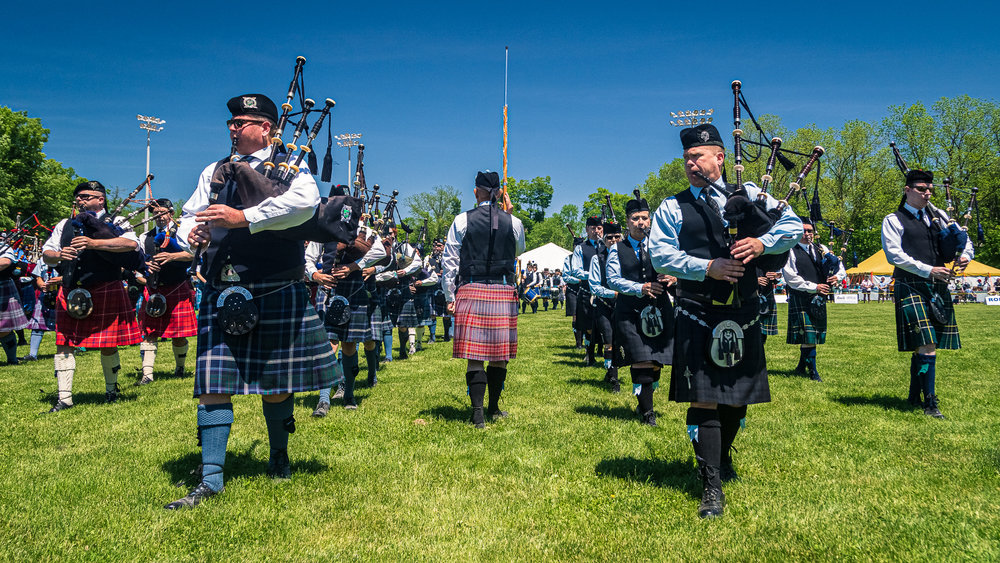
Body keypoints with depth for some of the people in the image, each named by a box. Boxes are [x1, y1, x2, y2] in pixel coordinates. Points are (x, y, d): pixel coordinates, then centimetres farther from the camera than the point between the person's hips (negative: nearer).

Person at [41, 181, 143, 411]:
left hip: (106, 293, -4)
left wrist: (93, 243, -24)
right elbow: (46, 253, 12)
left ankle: (111, 389, 27)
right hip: (70, 294, 4)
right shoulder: (65, 225, 16)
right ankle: (64, 398, 8)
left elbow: (132, 244, -18)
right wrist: (59, 255, -13)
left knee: (107, 345, 5)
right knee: (64, 345, 0)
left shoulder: (115, 222, 2)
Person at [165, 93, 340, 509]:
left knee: (275, 383, 8)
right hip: (222, 293, 4)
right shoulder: (214, 172, 19)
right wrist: (192, 233, -10)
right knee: (213, 384, -1)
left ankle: (279, 460, 29)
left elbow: (305, 202, -19)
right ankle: (211, 480, 6)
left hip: (276, 293, -4)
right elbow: (189, 216, 16)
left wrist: (243, 217, -24)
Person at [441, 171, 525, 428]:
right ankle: (494, 409, 21)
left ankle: (478, 413, -5)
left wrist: (450, 296, 8)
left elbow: (450, 261, 1)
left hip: (470, 291, -1)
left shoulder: (462, 221, 0)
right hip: (504, 292, 1)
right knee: (499, 355, 10)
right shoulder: (513, 222, 4)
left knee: (474, 355, 0)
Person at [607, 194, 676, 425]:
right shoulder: (617, 250, 6)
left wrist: (673, 278, -11)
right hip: (630, 312, -3)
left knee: (657, 362, 4)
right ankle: (646, 411, 2)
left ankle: (645, 403, 24)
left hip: (659, 310, 3)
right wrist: (641, 288, -16)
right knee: (641, 361, -11)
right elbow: (613, 280, -3)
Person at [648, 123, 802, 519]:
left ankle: (723, 455, 42)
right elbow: (660, 256, -6)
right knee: (703, 399, -6)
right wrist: (708, 267, -18)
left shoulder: (749, 194, 11)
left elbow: (793, 224, 5)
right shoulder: (672, 208, 5)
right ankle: (711, 485, 3)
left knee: (738, 397, 15)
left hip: (744, 315, 3)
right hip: (697, 316, -2)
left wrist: (763, 243, -15)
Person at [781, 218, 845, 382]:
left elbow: (840, 266, 16)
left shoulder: (821, 249, 15)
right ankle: (812, 371, -1)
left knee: (814, 335, 9)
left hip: (819, 299, 6)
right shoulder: (790, 251, -3)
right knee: (807, 334, -9)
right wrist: (814, 287, -15)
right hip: (800, 299, -6)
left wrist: (836, 276, -7)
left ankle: (801, 366, 23)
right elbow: (791, 278, -11)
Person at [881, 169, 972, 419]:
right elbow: (894, 255, -10)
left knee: (923, 346, 9)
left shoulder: (938, 216, 16)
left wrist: (965, 255, -2)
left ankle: (914, 396, 22)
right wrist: (928, 270, -17)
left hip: (938, 288, 6)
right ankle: (930, 403, -7)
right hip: (911, 288, -5)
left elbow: (964, 239, 21)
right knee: (926, 345, -13)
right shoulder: (893, 220, 0)